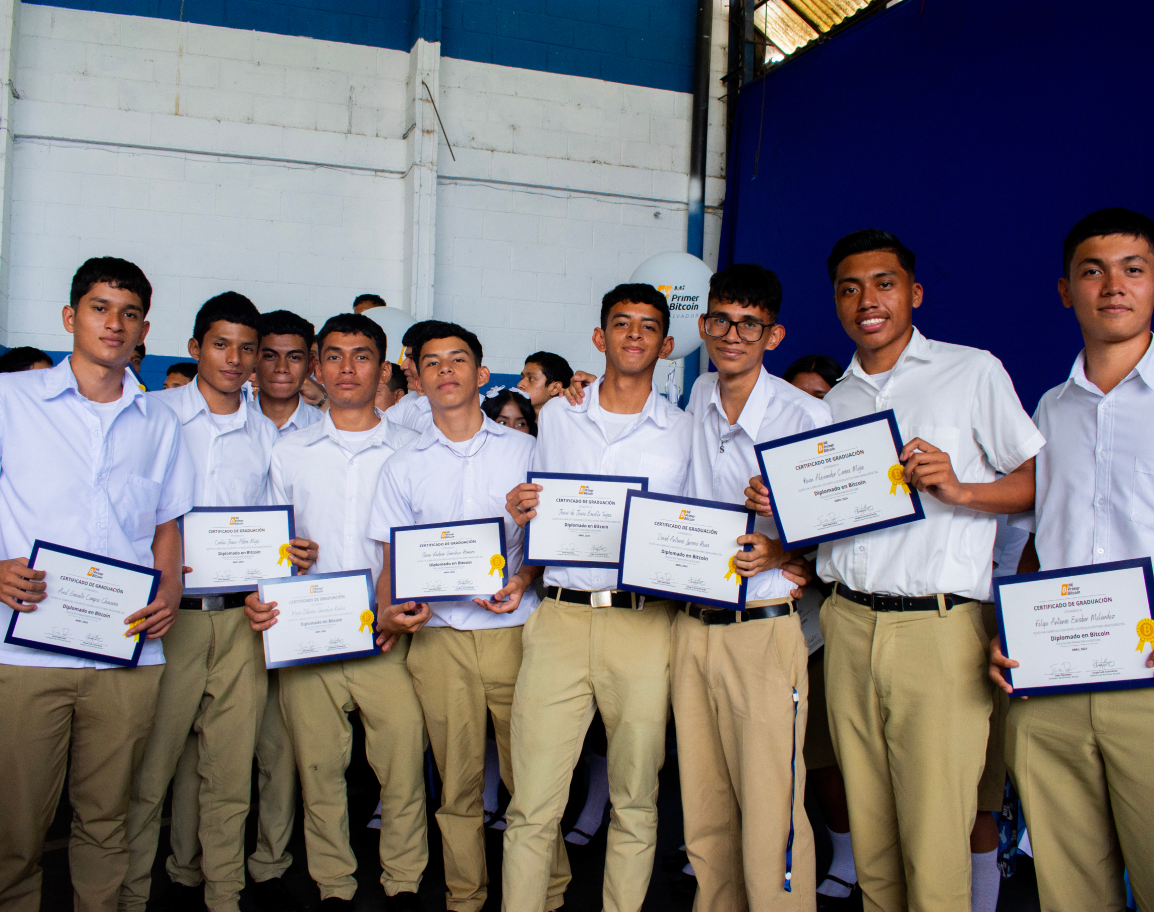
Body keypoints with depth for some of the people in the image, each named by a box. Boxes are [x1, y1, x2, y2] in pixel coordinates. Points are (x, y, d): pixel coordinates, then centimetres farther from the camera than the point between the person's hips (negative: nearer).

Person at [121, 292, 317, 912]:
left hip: (241, 614, 3)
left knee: (229, 768, 9)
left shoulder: (267, 435, 13)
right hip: (168, 610, -3)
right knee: (149, 765, 1)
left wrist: (292, 552, -4)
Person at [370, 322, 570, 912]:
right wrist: (388, 613, -7)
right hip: (439, 637, 1)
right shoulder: (404, 466, 11)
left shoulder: (524, 450, 7)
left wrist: (523, 579, -10)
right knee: (457, 781, 7)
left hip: (516, 630, -1)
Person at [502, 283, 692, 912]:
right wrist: (521, 513, -3)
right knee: (533, 807, -1)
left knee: (635, 802, 9)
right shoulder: (556, 418, 13)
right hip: (561, 618, 1)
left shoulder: (683, 431, 9)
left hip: (646, 622, 0)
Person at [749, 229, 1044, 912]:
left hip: (939, 628, -4)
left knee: (934, 847, -3)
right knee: (869, 836, 10)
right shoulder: (835, 402, 18)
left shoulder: (974, 372, 4)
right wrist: (776, 503, 2)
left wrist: (957, 488, -16)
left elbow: (1039, 482, 0)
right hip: (849, 627, 5)